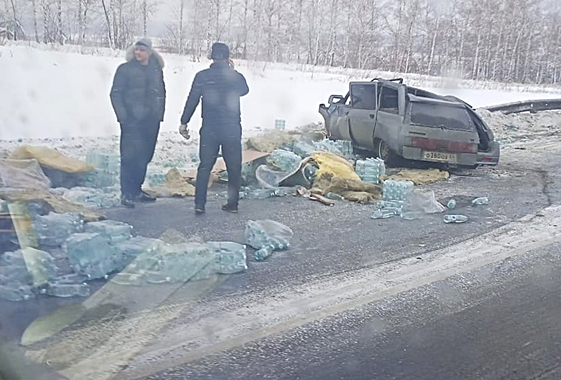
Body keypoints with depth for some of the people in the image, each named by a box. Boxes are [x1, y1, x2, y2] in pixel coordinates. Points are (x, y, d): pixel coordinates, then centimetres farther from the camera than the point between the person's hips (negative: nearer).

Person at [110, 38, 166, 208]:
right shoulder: (125, 69, -2)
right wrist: (123, 116, -11)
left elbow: (161, 93, 17)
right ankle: (126, 193, -3)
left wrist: (160, 114, 9)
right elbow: (116, 94, -2)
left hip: (151, 121, 5)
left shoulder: (156, 70, 10)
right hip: (132, 121, -4)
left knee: (145, 156, 9)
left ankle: (136, 190, 21)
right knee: (130, 156, -9)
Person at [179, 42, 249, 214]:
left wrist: (184, 122, 7)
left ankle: (199, 204, 3)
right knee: (234, 167, 11)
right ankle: (233, 203, 15)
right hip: (232, 129, 0)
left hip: (209, 129, 0)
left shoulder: (202, 76, -3)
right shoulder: (236, 76, 0)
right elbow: (244, 90, 22)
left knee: (205, 166, 7)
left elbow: (192, 100, -2)